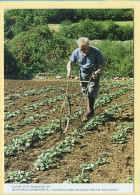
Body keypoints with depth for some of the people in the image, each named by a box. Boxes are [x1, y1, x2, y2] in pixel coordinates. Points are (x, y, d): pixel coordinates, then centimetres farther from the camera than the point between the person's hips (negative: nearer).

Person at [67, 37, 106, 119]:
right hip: (83, 74, 3)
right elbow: (70, 62, 3)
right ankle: (88, 112, 22)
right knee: (85, 93, 7)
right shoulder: (76, 52, -10)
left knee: (91, 91, -16)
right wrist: (69, 71, -18)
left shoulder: (96, 51, -19)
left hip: (94, 74, -3)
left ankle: (89, 111, -9)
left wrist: (97, 72, -35)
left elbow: (104, 64, -18)